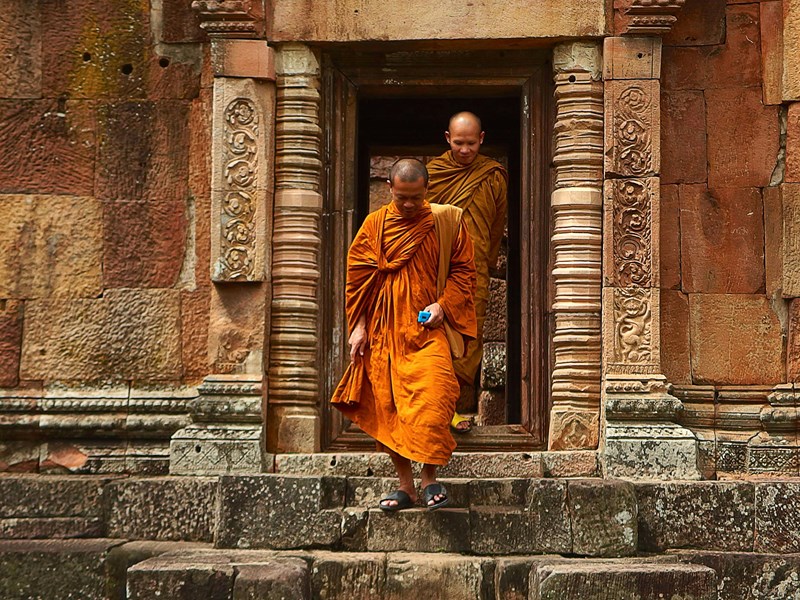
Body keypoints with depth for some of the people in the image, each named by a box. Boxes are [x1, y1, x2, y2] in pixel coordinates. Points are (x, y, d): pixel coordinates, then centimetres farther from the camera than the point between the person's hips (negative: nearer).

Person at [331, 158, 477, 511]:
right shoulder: (374, 225, 7)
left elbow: (463, 270, 8)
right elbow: (357, 277, 10)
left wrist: (442, 304, -7)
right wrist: (359, 327, 3)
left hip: (427, 329, -2)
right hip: (383, 332, 2)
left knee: (432, 397, -19)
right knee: (389, 406, 3)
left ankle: (430, 478, -6)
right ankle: (405, 486, 12)